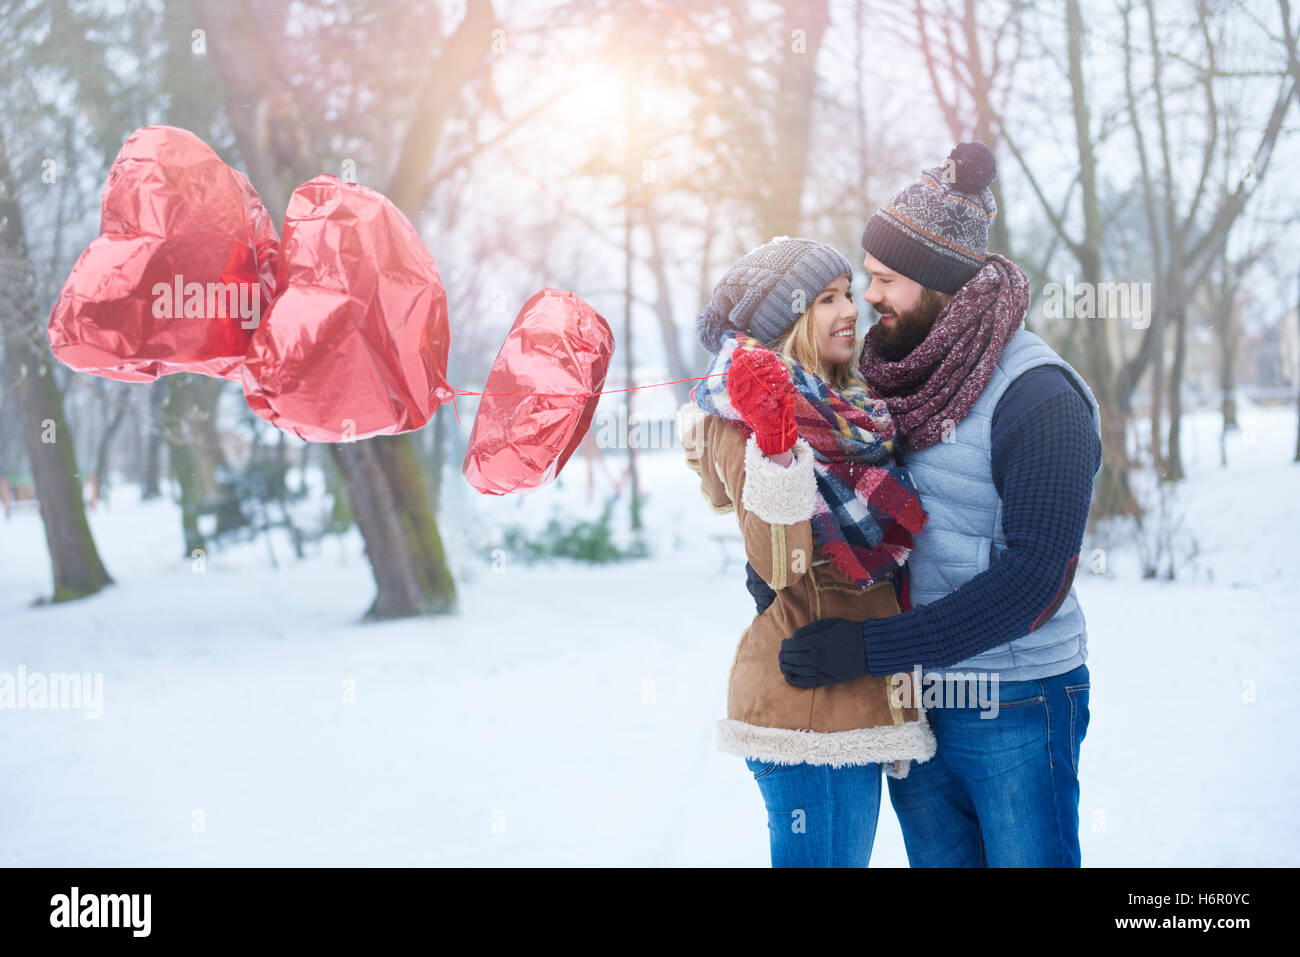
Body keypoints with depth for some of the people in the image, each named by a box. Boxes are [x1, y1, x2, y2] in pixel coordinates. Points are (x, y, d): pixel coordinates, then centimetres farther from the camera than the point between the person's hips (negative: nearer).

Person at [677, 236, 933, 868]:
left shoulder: (846, 409, 13)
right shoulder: (741, 417, -11)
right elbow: (780, 565, -24)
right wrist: (773, 442, -36)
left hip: (861, 693, 9)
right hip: (812, 702, -8)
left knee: (846, 857, 15)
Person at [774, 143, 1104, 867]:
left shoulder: (1037, 397, -16)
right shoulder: (900, 379, 6)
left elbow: (1030, 580, -23)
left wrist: (870, 648, -25)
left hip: (1015, 709, -7)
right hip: (911, 704, 7)